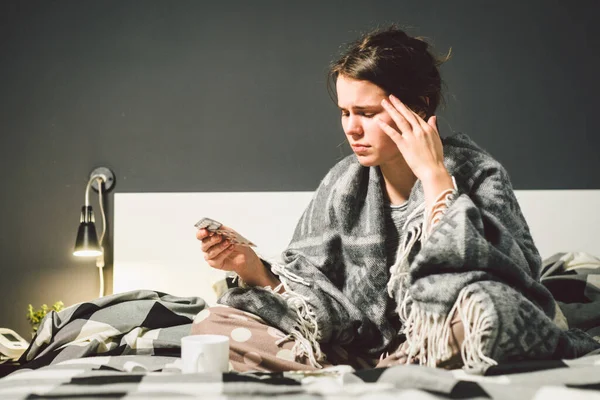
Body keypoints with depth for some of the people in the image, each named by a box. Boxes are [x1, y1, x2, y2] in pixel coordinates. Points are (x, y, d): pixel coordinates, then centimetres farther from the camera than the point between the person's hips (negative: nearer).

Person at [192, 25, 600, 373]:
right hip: (358, 351, 5)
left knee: (484, 307, -39)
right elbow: (304, 297, 5)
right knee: (212, 325, -8)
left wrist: (435, 175, -20)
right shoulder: (343, 185, 5)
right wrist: (252, 268, -15)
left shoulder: (475, 173, -7)